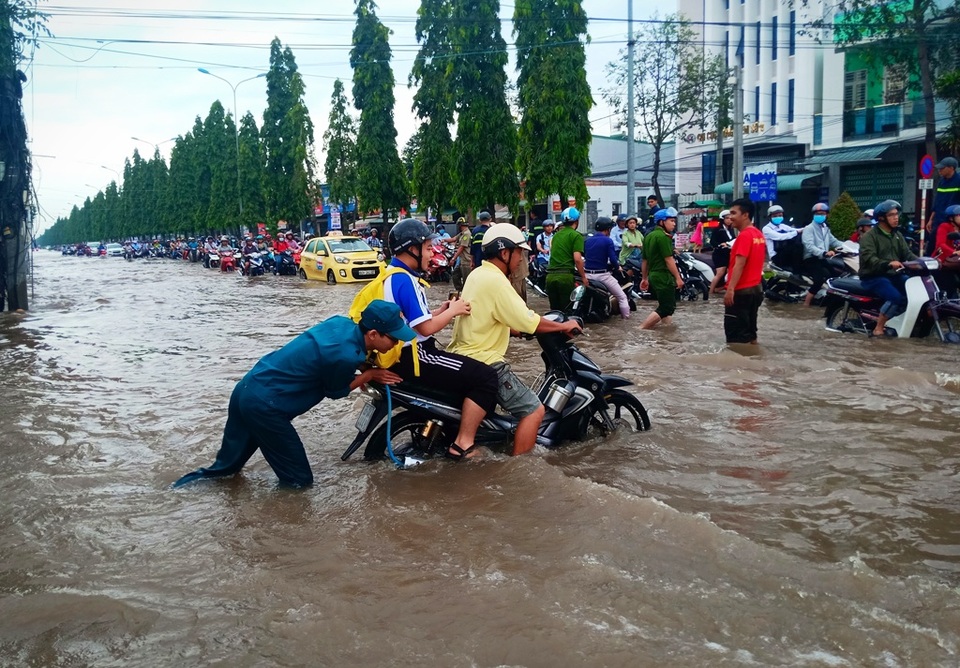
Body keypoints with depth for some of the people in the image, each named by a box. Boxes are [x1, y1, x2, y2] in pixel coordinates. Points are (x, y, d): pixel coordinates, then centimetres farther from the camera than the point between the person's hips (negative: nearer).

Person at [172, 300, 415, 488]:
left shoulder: (342, 323, 0)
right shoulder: (346, 355, -23)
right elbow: (335, 391, -3)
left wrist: (363, 370, 12)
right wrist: (369, 375, 7)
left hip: (247, 388, 9)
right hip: (265, 405, -9)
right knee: (299, 480, 3)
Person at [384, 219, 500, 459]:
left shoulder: (393, 276, 14)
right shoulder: (404, 280, -18)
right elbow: (426, 328, -22)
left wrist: (442, 310, 7)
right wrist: (453, 311, -6)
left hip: (405, 353, 11)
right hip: (412, 358, -11)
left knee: (471, 369, 24)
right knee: (485, 377, -15)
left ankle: (453, 428, 24)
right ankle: (463, 444, -10)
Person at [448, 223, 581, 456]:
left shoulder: (478, 274, 11)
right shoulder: (495, 281, -19)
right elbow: (527, 321, -20)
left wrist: (519, 328, 21)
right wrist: (564, 326, -7)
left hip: (465, 356, 11)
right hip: (483, 363, -10)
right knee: (534, 410, -9)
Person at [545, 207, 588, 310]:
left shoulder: (556, 235, 18)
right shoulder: (576, 235, -3)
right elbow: (577, 259, -12)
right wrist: (583, 277, -3)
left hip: (550, 275, 6)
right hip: (565, 276, -6)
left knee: (554, 310, 11)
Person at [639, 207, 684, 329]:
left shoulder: (649, 236, 13)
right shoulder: (663, 237, -15)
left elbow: (645, 260, 16)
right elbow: (669, 260, -18)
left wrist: (644, 278, 21)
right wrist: (678, 277, -14)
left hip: (653, 276, 10)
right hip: (664, 277, -10)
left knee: (666, 305, 16)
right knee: (666, 309, -6)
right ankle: (641, 329, -10)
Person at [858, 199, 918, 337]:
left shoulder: (898, 236, 18)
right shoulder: (869, 237, -7)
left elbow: (907, 254, 7)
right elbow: (868, 259, -22)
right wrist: (889, 263, -38)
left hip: (894, 275, 7)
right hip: (873, 277, -7)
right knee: (896, 297, -29)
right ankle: (878, 328, -16)